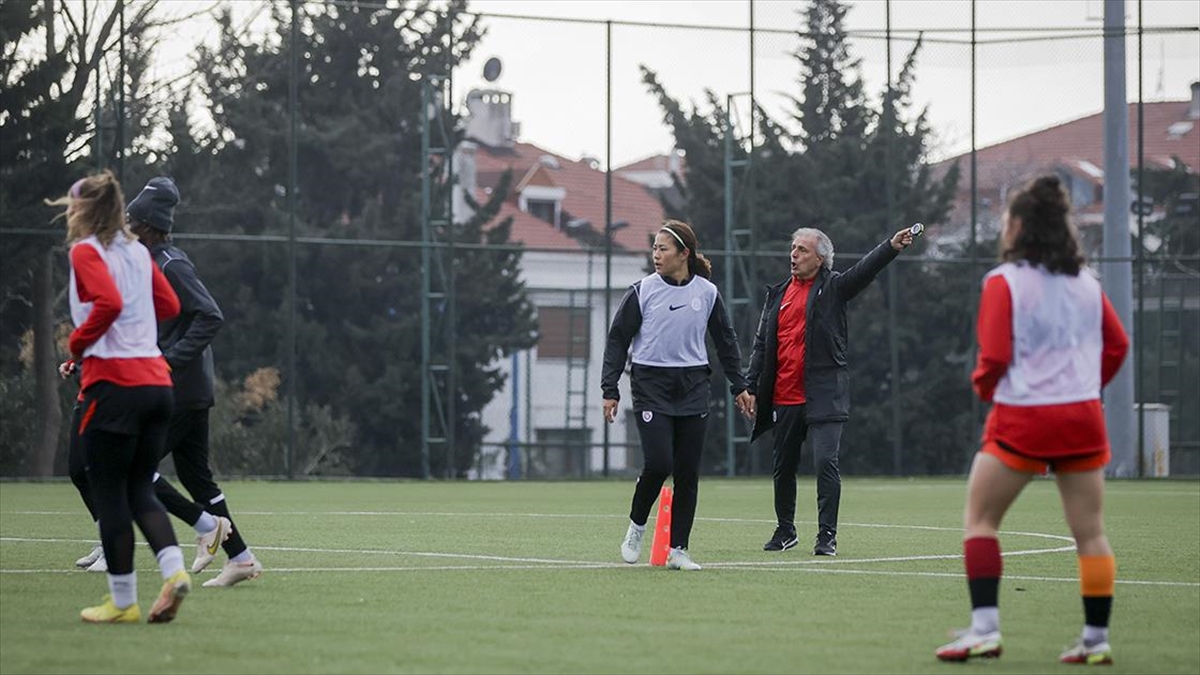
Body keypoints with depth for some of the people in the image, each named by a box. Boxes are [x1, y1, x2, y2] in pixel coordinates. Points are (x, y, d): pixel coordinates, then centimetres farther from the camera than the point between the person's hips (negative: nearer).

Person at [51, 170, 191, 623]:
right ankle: (174, 568, -8)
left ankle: (123, 601, 3)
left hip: (113, 383, -7)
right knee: (139, 490, 14)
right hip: (155, 379, 7)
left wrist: (77, 346, -10)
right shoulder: (137, 251, 14)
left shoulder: (86, 251, -7)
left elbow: (108, 302, -22)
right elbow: (169, 305, 20)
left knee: (109, 496, 1)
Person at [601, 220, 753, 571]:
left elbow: (725, 340, 16)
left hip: (693, 388, 3)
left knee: (688, 471, 0)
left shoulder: (707, 292, 5)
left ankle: (678, 549, 7)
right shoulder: (642, 291, -2)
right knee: (658, 463, -16)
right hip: (651, 386, -3)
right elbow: (617, 340, 2)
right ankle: (636, 526, 10)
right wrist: (610, 390, -4)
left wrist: (739, 385, 14)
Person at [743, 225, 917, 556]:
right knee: (783, 466, 13)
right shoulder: (778, 293, 13)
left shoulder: (833, 287, 1)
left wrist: (891, 247, -34)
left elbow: (865, 270, -16)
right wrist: (751, 388, 11)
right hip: (784, 398, 5)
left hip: (823, 397, -5)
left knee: (826, 462, -13)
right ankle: (785, 531, 29)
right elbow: (762, 345, 16)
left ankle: (827, 535, -7)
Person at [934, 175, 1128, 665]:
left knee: (979, 519, 6)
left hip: (1022, 419, -5)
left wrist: (983, 385, 9)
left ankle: (985, 628, -4)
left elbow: (994, 356, -11)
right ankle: (1096, 638, 7)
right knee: (1089, 532, 7)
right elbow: (1117, 344, 13)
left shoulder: (1005, 281, -7)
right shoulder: (1085, 281, 9)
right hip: (1083, 418, 5)